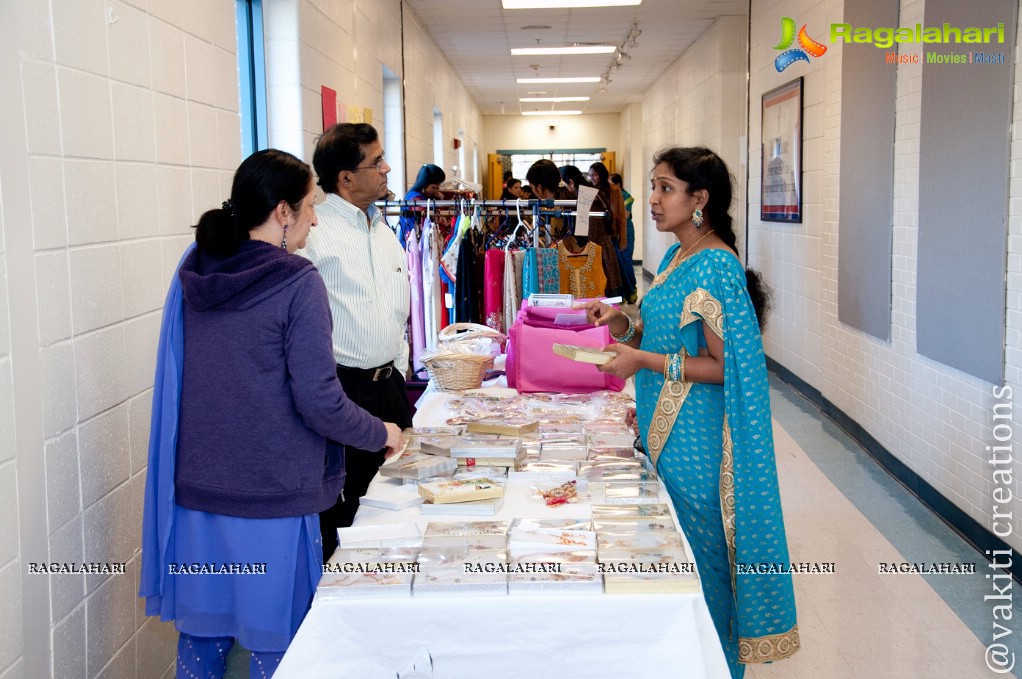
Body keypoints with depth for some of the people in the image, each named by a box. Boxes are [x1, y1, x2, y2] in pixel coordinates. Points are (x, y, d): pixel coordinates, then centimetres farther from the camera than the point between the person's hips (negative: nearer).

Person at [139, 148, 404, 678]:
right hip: (270, 495, -6)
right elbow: (320, 403, -16)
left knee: (201, 632, 17)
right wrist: (382, 434, 0)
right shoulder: (296, 283, -14)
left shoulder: (193, 273, 5)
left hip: (194, 485, 6)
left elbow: (179, 379, 14)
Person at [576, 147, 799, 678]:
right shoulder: (677, 256, 10)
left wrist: (645, 360, -23)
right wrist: (624, 325, 2)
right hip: (666, 429, 9)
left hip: (694, 436, -9)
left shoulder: (715, 267, -19)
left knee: (698, 551, 5)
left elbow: (725, 365, -20)